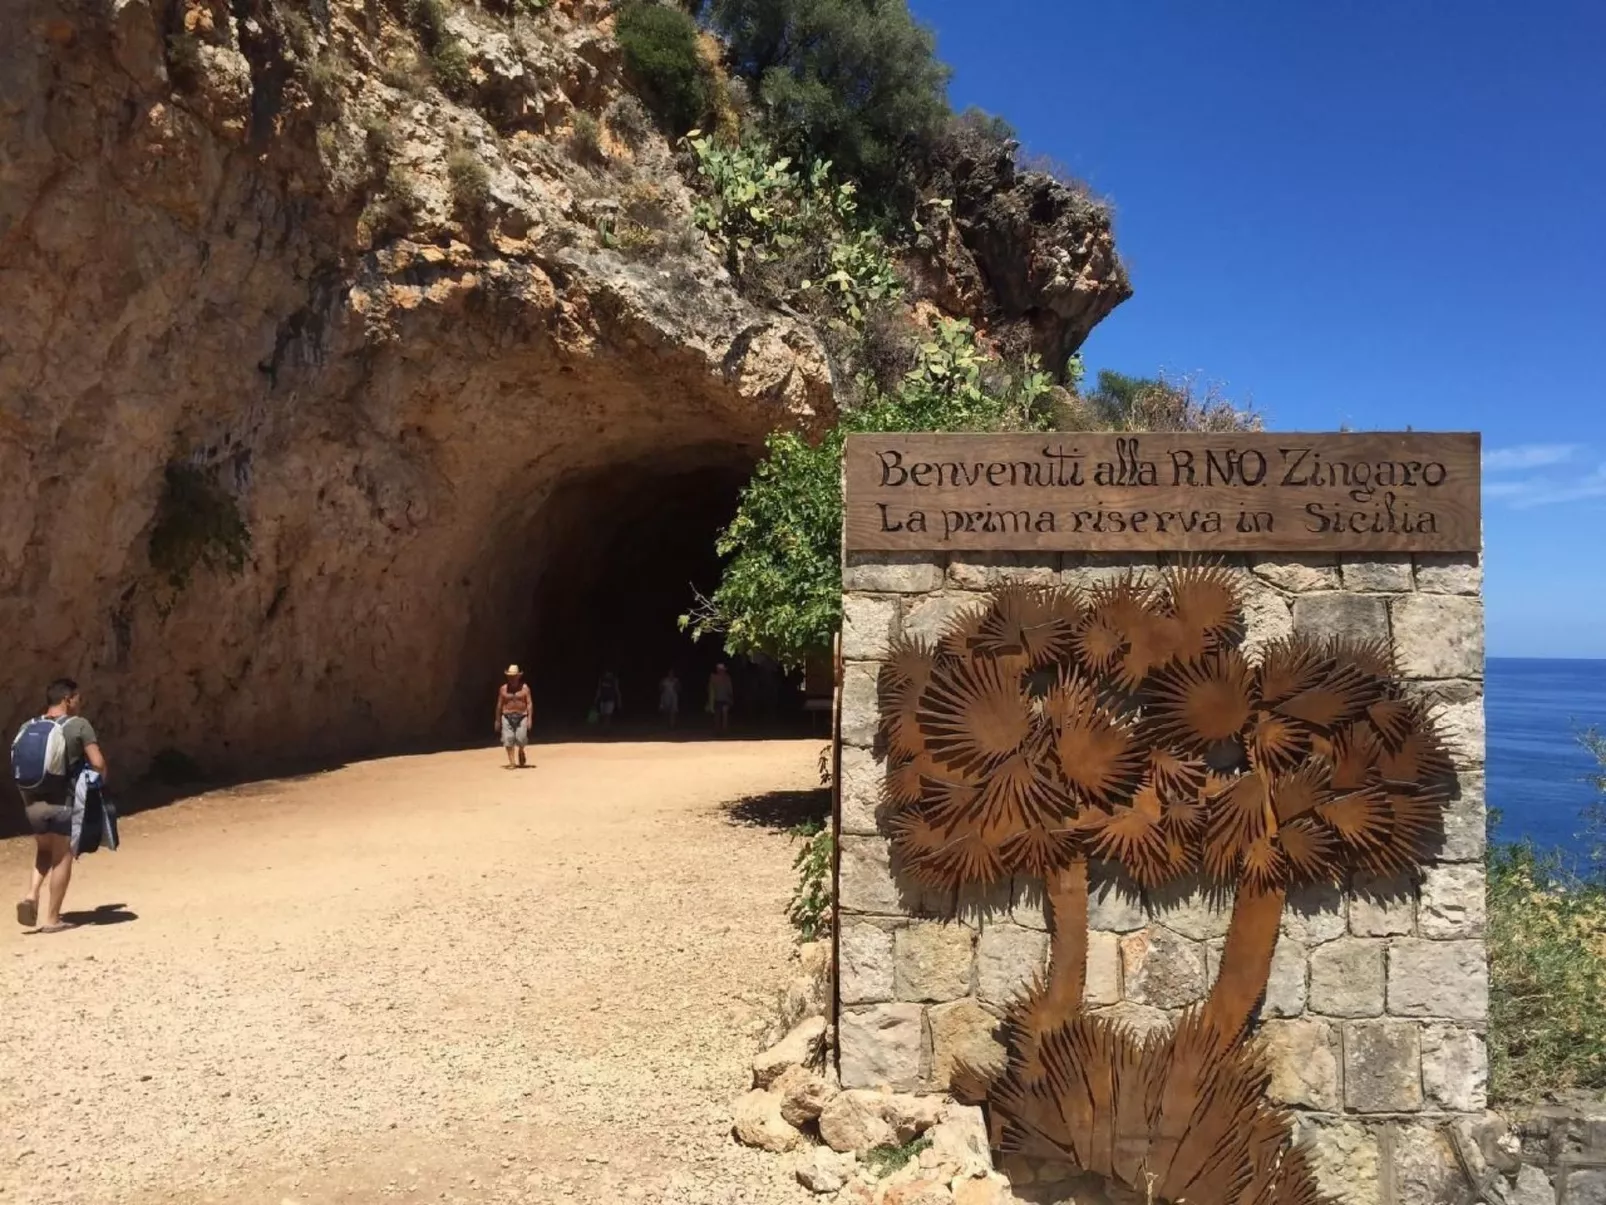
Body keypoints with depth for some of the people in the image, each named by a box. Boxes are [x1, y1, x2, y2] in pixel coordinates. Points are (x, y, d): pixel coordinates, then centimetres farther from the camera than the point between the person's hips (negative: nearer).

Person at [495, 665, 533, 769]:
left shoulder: (524, 687, 1)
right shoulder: (503, 688, 5)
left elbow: (529, 703, -2)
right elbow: (499, 705, 9)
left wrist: (529, 718, -10)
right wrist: (497, 720, 8)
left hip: (521, 716, -1)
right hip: (507, 716, 1)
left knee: (521, 739, -8)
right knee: (508, 740, -7)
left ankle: (521, 752, 26)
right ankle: (511, 762, -1)